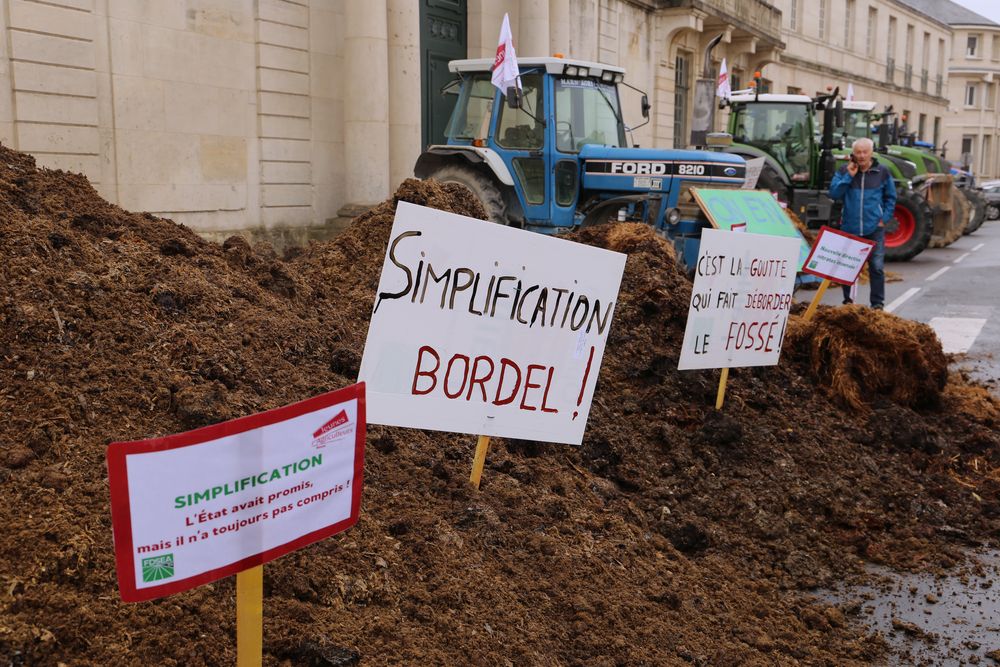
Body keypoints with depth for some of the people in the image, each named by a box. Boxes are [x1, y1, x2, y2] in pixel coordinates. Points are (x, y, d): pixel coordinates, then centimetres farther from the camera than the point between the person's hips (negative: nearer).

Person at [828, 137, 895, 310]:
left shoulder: (882, 172, 2)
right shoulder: (844, 171, 2)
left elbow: (890, 198, 10)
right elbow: (833, 194, -7)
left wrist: (885, 218, -1)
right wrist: (848, 177, -15)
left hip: (874, 229, -1)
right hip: (850, 228, 1)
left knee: (877, 267, -2)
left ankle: (878, 304, 6)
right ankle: (848, 301, 21)